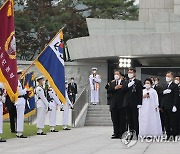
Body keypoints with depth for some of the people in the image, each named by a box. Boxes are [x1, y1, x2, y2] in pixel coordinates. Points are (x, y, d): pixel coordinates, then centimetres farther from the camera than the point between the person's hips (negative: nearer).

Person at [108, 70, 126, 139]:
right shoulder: (112, 83, 14)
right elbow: (109, 91, 0)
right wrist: (115, 88, -12)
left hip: (121, 104, -4)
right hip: (114, 104, 4)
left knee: (122, 120, -1)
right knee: (115, 120, 7)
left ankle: (122, 133, 3)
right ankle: (116, 133, 12)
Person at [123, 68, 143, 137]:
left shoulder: (138, 82, 1)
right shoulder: (125, 82, 17)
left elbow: (140, 93, -5)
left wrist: (139, 103, -13)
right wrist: (128, 86, -14)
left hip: (134, 103, -5)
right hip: (127, 103, 5)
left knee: (135, 119, -4)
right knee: (129, 119, 7)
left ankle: (136, 134, -3)